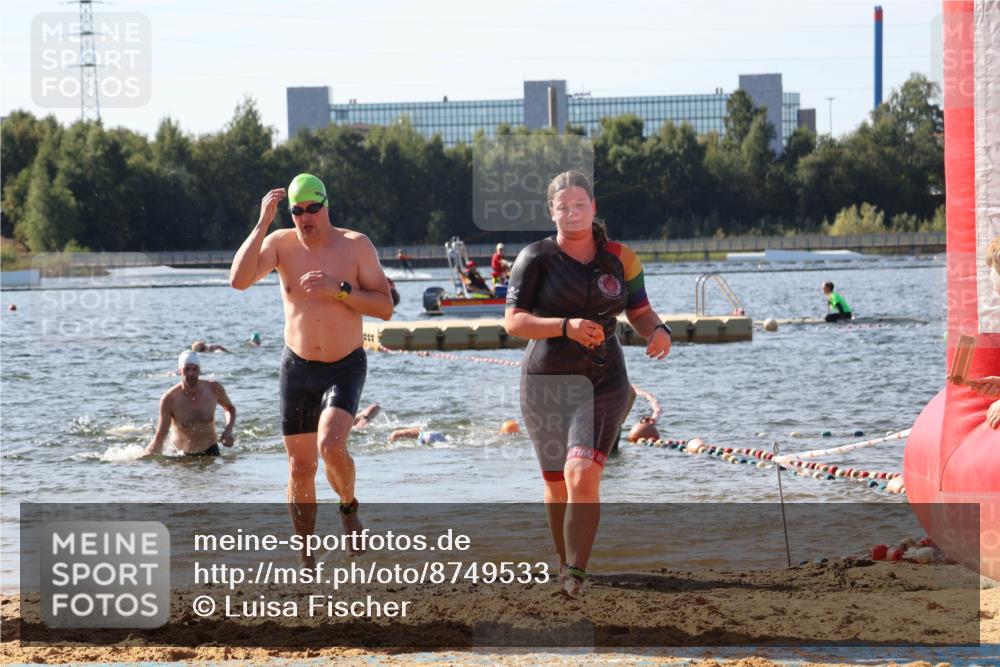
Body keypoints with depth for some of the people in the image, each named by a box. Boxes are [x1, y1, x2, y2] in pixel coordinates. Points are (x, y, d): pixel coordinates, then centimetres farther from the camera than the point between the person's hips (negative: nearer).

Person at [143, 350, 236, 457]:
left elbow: (230, 408, 13)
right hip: (182, 456, -2)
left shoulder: (214, 389, -10)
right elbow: (159, 438, -18)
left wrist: (228, 430, -5)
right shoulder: (169, 399, -18)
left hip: (210, 453, 2)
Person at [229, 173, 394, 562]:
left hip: (345, 367, -2)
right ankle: (305, 561, 17)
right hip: (298, 368, 2)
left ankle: (349, 508, 6)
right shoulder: (281, 243, -4)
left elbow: (385, 308, -9)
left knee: (331, 446, -26)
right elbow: (239, 280, -20)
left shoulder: (356, 245, -7)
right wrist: (263, 223, -23)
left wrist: (339, 289, -22)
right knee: (300, 469, 5)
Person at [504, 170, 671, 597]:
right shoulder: (537, 258, -5)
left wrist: (659, 331, -13)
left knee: (583, 477, -19)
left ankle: (575, 574, -19)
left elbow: (640, 313, 11)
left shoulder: (618, 259, 3)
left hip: (603, 385, 0)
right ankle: (565, 560, 36)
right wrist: (567, 326, -25)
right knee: (557, 485, 12)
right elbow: (513, 321, -10)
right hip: (547, 383, 0)